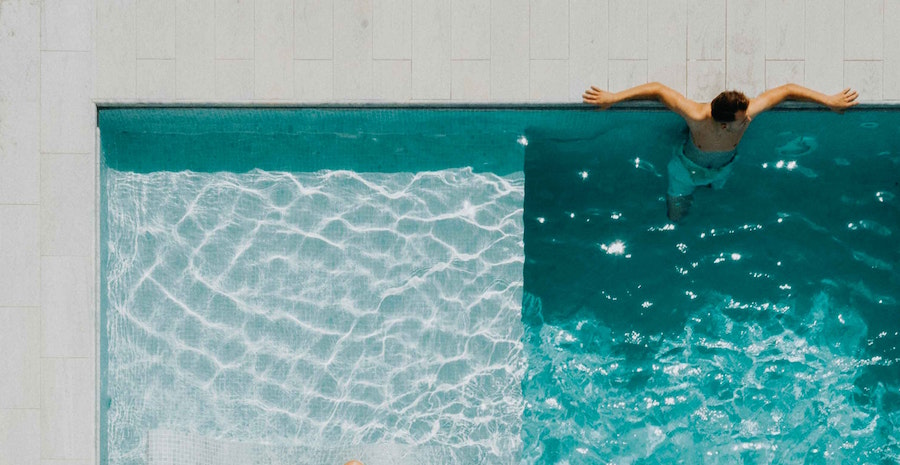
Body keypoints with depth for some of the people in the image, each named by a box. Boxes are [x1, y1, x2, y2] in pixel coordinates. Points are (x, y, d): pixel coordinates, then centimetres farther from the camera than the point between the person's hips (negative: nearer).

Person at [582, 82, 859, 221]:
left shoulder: (747, 112, -39)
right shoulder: (697, 117, -46)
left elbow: (788, 90, -27)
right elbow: (657, 89, -40)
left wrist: (829, 101, -22)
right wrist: (613, 98, -41)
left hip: (725, 170, 3)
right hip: (689, 169, -2)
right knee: (676, 218, 11)